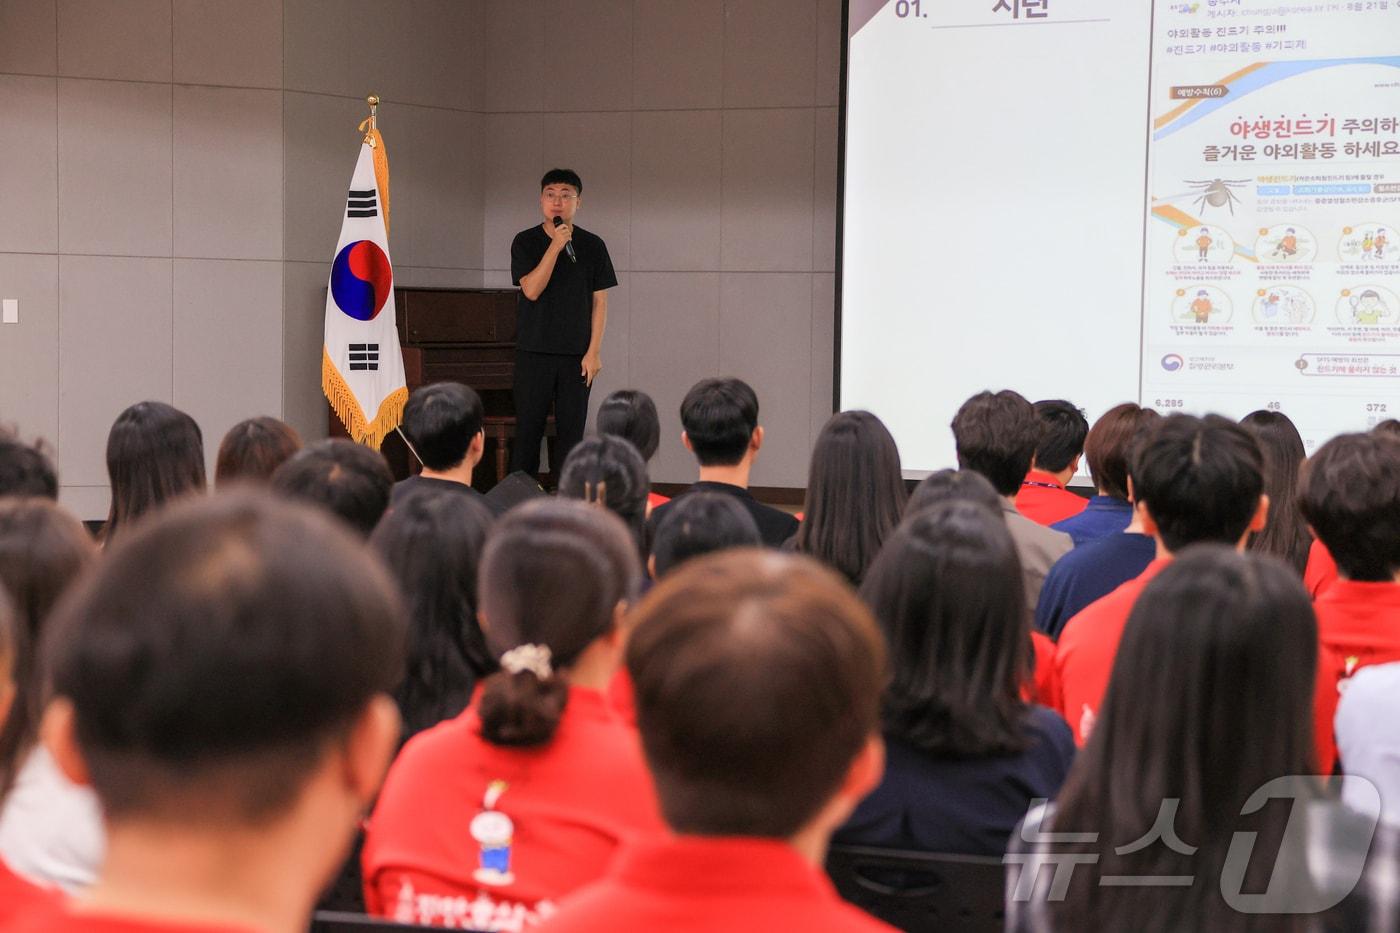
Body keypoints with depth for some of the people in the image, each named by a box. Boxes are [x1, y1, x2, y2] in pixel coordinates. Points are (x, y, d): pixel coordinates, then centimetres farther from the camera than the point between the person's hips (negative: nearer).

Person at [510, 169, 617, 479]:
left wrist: (594, 352, -4)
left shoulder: (592, 246, 4)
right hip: (533, 352, -1)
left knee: (571, 433, 4)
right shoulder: (525, 242, 1)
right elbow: (532, 290, -12)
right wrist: (556, 245, -18)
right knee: (528, 430, 1)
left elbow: (600, 302, 4)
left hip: (577, 356, 1)